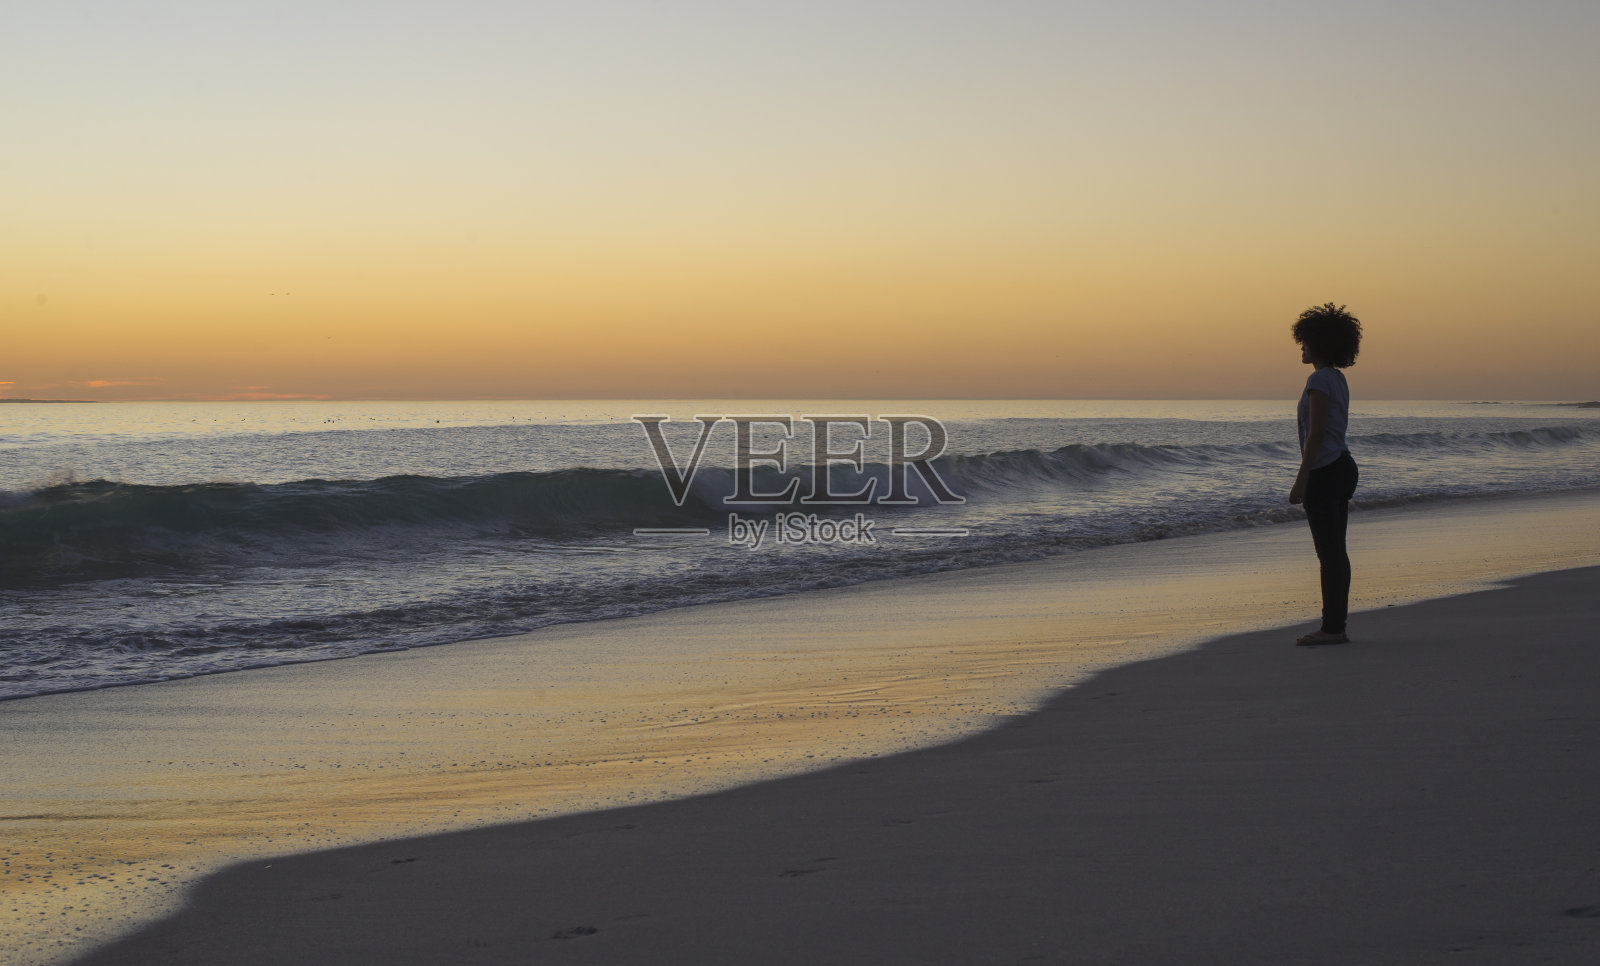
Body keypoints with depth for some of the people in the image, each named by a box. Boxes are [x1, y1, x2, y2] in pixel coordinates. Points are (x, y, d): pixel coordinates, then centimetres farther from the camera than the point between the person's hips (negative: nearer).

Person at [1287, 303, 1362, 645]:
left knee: (1328, 552, -7)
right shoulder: (1338, 379, 16)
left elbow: (1316, 434, -19)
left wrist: (1301, 481, -19)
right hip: (1342, 467, 10)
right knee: (1335, 551, 11)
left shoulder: (1320, 380, -14)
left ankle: (1332, 628, -5)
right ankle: (1336, 626, 15)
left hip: (1324, 471, -10)